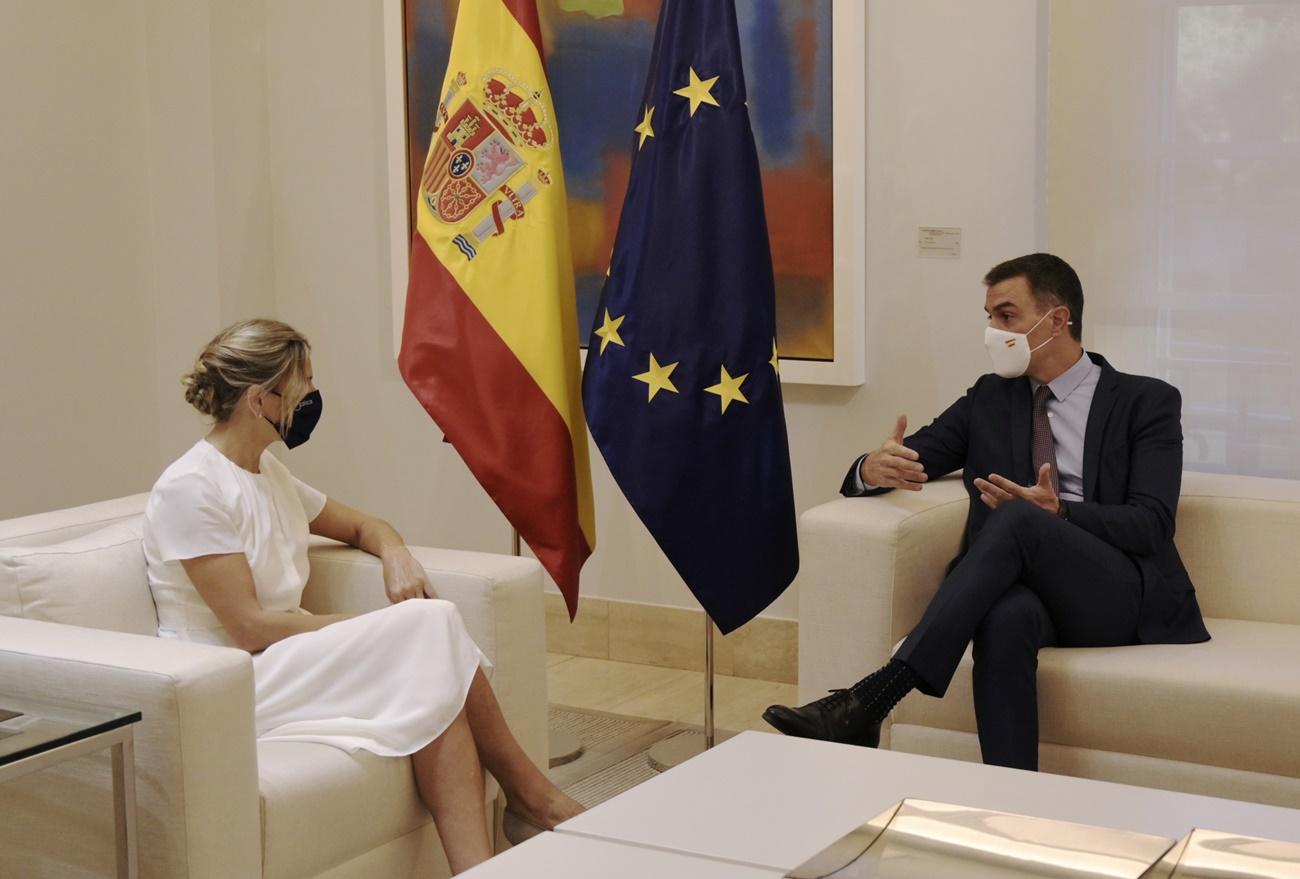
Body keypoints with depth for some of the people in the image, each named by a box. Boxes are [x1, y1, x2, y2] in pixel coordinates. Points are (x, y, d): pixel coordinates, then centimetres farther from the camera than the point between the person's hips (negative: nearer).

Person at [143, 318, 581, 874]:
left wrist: (393, 551, 0)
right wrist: (378, 627, -13)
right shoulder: (189, 490, -14)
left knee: (436, 687, -24)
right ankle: (527, 793, -8)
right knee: (429, 627, -23)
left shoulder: (269, 474, 13)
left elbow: (360, 525, 26)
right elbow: (248, 627, -19)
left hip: (287, 663, 8)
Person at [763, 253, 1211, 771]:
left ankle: (869, 702, -43)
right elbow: (912, 458, 14)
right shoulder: (989, 399, 20)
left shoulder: (1147, 402, 8)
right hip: (1025, 590, 2)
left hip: (1120, 594, -2)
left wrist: (1058, 513, -22)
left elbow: (1151, 525, -4)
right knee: (1008, 616, -38)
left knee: (1018, 519, -34)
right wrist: (875, 469, -12)